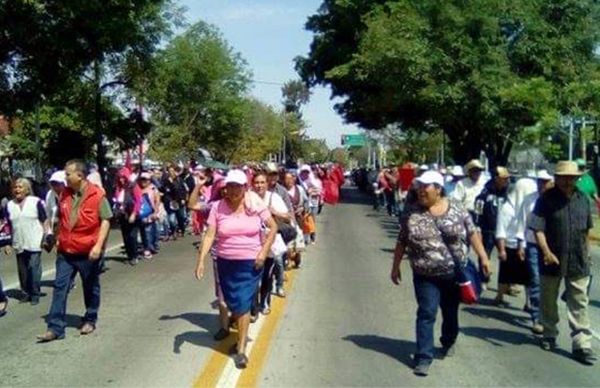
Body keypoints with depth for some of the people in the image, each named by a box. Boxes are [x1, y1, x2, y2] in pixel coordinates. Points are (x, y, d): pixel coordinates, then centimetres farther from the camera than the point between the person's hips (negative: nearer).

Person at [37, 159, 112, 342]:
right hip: (65, 251, 5)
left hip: (88, 252, -5)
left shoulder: (97, 195, -12)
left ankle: (90, 321, 29)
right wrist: (58, 239, 18)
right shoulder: (65, 195, 5)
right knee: (60, 287, 1)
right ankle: (55, 328, 4)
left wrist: (99, 245, -19)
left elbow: (105, 221, -12)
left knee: (91, 288, 12)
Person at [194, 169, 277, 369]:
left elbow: (273, 227, 0)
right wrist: (201, 260, -18)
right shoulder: (218, 207, -7)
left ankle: (241, 349, 1)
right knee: (232, 303, 14)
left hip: (251, 263, -2)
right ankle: (242, 334, 40)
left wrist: (264, 251, -9)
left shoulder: (255, 204, -8)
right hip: (226, 263, 2)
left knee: (243, 304, -7)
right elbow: (209, 235, -9)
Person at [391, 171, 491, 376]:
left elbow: (472, 233, 1)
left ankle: (448, 342, 41)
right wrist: (395, 266, 5)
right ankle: (424, 357, -1)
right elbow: (402, 242, 3)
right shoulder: (411, 214, -4)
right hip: (425, 276, -1)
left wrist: (483, 257, -2)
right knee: (426, 314, -6)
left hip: (454, 273, 1)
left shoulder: (456, 209, -4)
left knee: (450, 311, 17)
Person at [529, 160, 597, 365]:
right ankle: (549, 335, 32)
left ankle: (582, 344, 5)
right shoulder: (547, 199, -9)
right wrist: (546, 252, -24)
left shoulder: (583, 199, 5)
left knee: (579, 304, 2)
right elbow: (538, 229, -14)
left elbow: (586, 229, 15)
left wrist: (586, 252, 15)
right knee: (549, 301, 14)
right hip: (553, 260, -2)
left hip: (578, 261, 3)